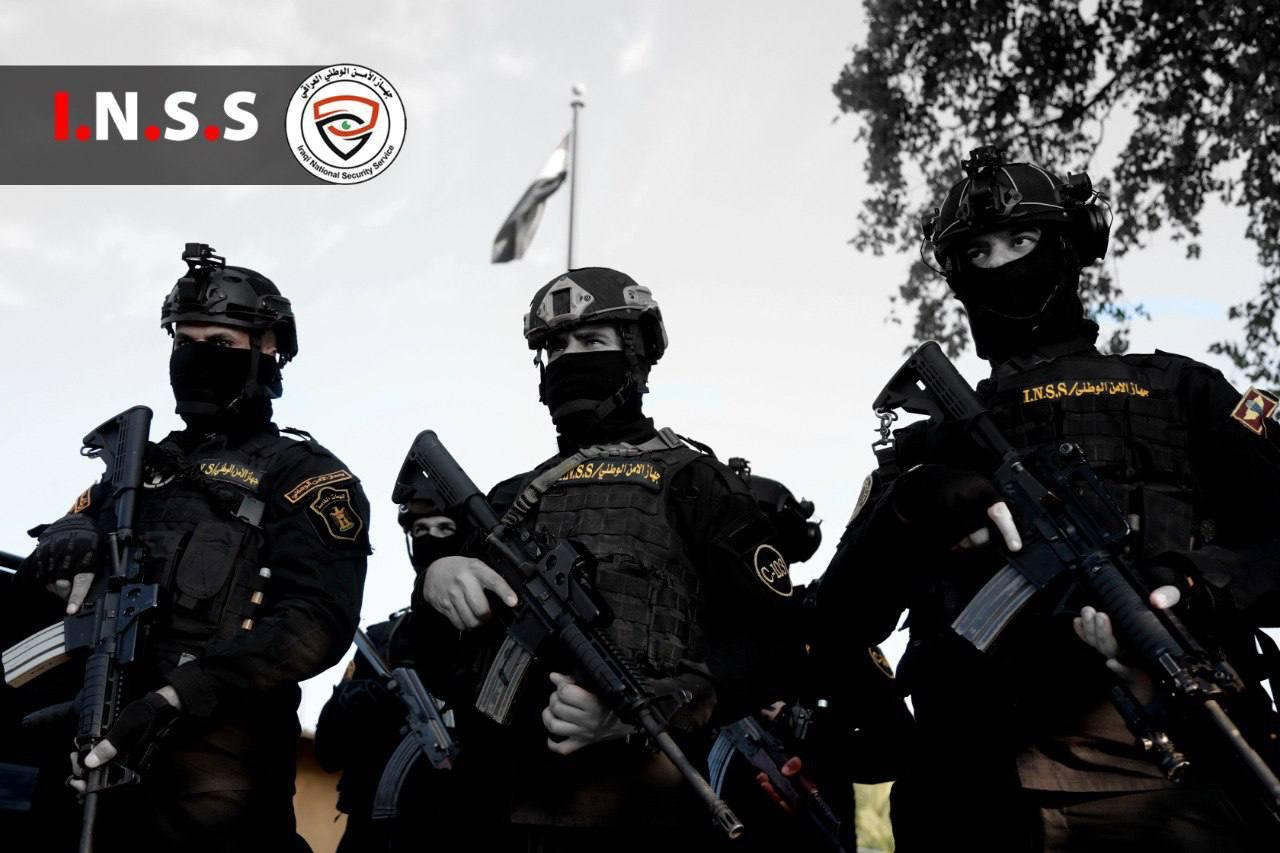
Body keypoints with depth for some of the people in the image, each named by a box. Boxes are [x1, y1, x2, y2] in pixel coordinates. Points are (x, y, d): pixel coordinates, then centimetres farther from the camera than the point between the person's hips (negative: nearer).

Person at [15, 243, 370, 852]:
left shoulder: (305, 476, 5)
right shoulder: (143, 462, 25)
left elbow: (316, 619, -9)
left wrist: (180, 698, -22)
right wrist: (69, 542, -8)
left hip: (213, 740, -5)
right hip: (98, 725, 5)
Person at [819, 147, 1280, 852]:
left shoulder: (1175, 390, 20)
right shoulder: (933, 443, 23)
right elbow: (848, 620, 12)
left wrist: (1193, 586, -11)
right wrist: (907, 505, -7)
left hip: (1176, 774, -1)